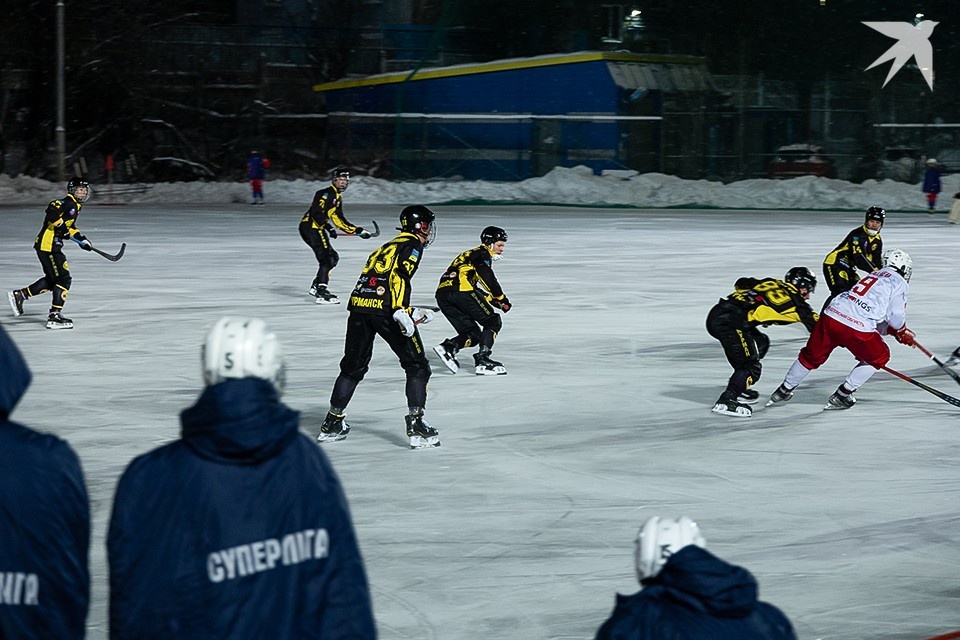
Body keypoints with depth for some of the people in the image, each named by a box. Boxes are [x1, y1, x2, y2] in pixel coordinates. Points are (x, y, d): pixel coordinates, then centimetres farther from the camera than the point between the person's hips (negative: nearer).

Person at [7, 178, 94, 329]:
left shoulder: (76, 206, 18)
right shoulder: (67, 203, -13)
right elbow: (51, 213, -28)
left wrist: (81, 239, 18)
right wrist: (61, 225, -27)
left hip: (52, 246, 11)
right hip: (48, 245, -11)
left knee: (52, 280, 18)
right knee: (63, 279, -10)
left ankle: (19, 295, 23)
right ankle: (54, 316, -10)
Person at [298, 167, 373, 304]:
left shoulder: (338, 198, 21)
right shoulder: (326, 194, -11)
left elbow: (339, 220, 22)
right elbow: (316, 213, -21)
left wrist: (358, 230, 17)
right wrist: (328, 227, -25)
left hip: (316, 229, 10)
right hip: (310, 227, -10)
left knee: (333, 257, 15)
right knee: (326, 257, -18)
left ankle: (316, 286, 22)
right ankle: (321, 292, -25)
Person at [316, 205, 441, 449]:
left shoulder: (389, 246, 29)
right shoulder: (413, 245, 5)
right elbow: (399, 275, -13)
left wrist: (414, 313, 31)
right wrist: (401, 311, -22)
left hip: (359, 304, 7)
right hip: (384, 307, -7)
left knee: (353, 365, 20)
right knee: (416, 365, 3)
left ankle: (332, 423, 24)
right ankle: (416, 425, -5)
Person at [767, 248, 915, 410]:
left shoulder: (874, 276, 30)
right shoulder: (899, 283, 6)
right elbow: (896, 316, -3)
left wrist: (899, 332, 29)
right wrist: (902, 331, 17)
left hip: (831, 316, 7)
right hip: (856, 328, -7)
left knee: (812, 356, 26)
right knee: (879, 357, 19)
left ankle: (783, 391, 39)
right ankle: (842, 396, 17)